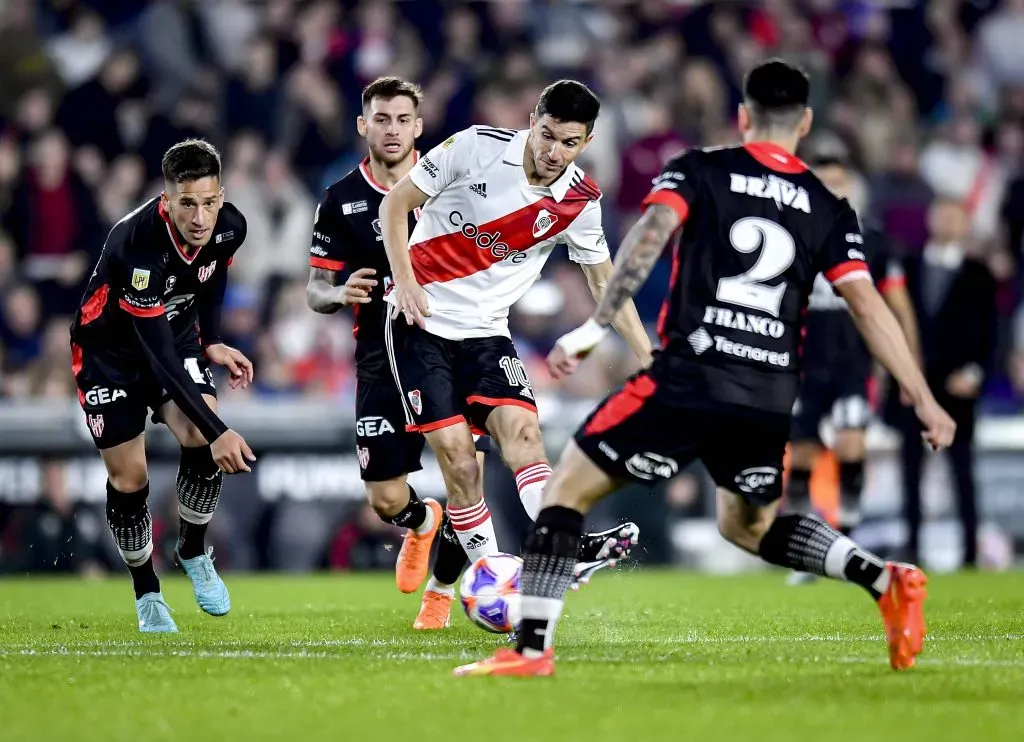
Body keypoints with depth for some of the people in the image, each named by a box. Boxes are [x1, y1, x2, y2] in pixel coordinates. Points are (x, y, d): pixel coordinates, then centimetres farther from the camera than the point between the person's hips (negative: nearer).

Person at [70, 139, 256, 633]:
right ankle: (147, 594, 18)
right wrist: (218, 431, -42)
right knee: (128, 480, -4)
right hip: (109, 350, -4)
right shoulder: (138, 247, -38)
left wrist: (212, 342, 0)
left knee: (201, 444, -19)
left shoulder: (229, 227, -20)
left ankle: (193, 553, 5)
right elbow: (159, 357, -38)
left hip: (176, 334, 4)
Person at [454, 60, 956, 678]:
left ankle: (533, 647, -4)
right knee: (749, 526, 27)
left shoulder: (699, 172, 6)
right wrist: (924, 400, 6)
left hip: (690, 378, -4)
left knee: (568, 488, 6)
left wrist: (595, 327, -17)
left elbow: (650, 235, -12)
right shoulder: (828, 209, 13)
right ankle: (886, 579, 6)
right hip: (772, 396, 4)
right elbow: (868, 306, 6)